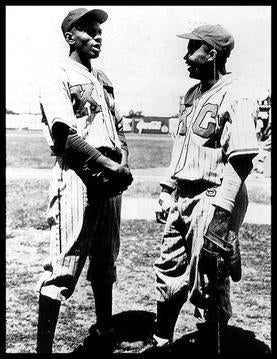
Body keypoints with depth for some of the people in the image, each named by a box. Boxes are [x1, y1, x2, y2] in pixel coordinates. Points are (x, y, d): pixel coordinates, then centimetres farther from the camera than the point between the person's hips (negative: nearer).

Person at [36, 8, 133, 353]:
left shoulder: (103, 80, 21)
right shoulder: (57, 80, -2)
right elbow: (68, 138, -14)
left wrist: (124, 164, 0)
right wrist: (112, 166, -16)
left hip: (110, 179, 8)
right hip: (78, 178, -7)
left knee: (105, 260, 16)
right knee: (64, 266, -8)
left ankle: (104, 331, 31)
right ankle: (43, 346, 1)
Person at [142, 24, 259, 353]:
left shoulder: (234, 98, -14)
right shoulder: (191, 95, 14)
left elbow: (241, 160, -20)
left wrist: (220, 210, -25)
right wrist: (167, 190, 18)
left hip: (212, 199, -9)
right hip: (183, 198, 9)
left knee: (208, 280, 2)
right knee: (168, 270, 14)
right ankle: (161, 342, 31)